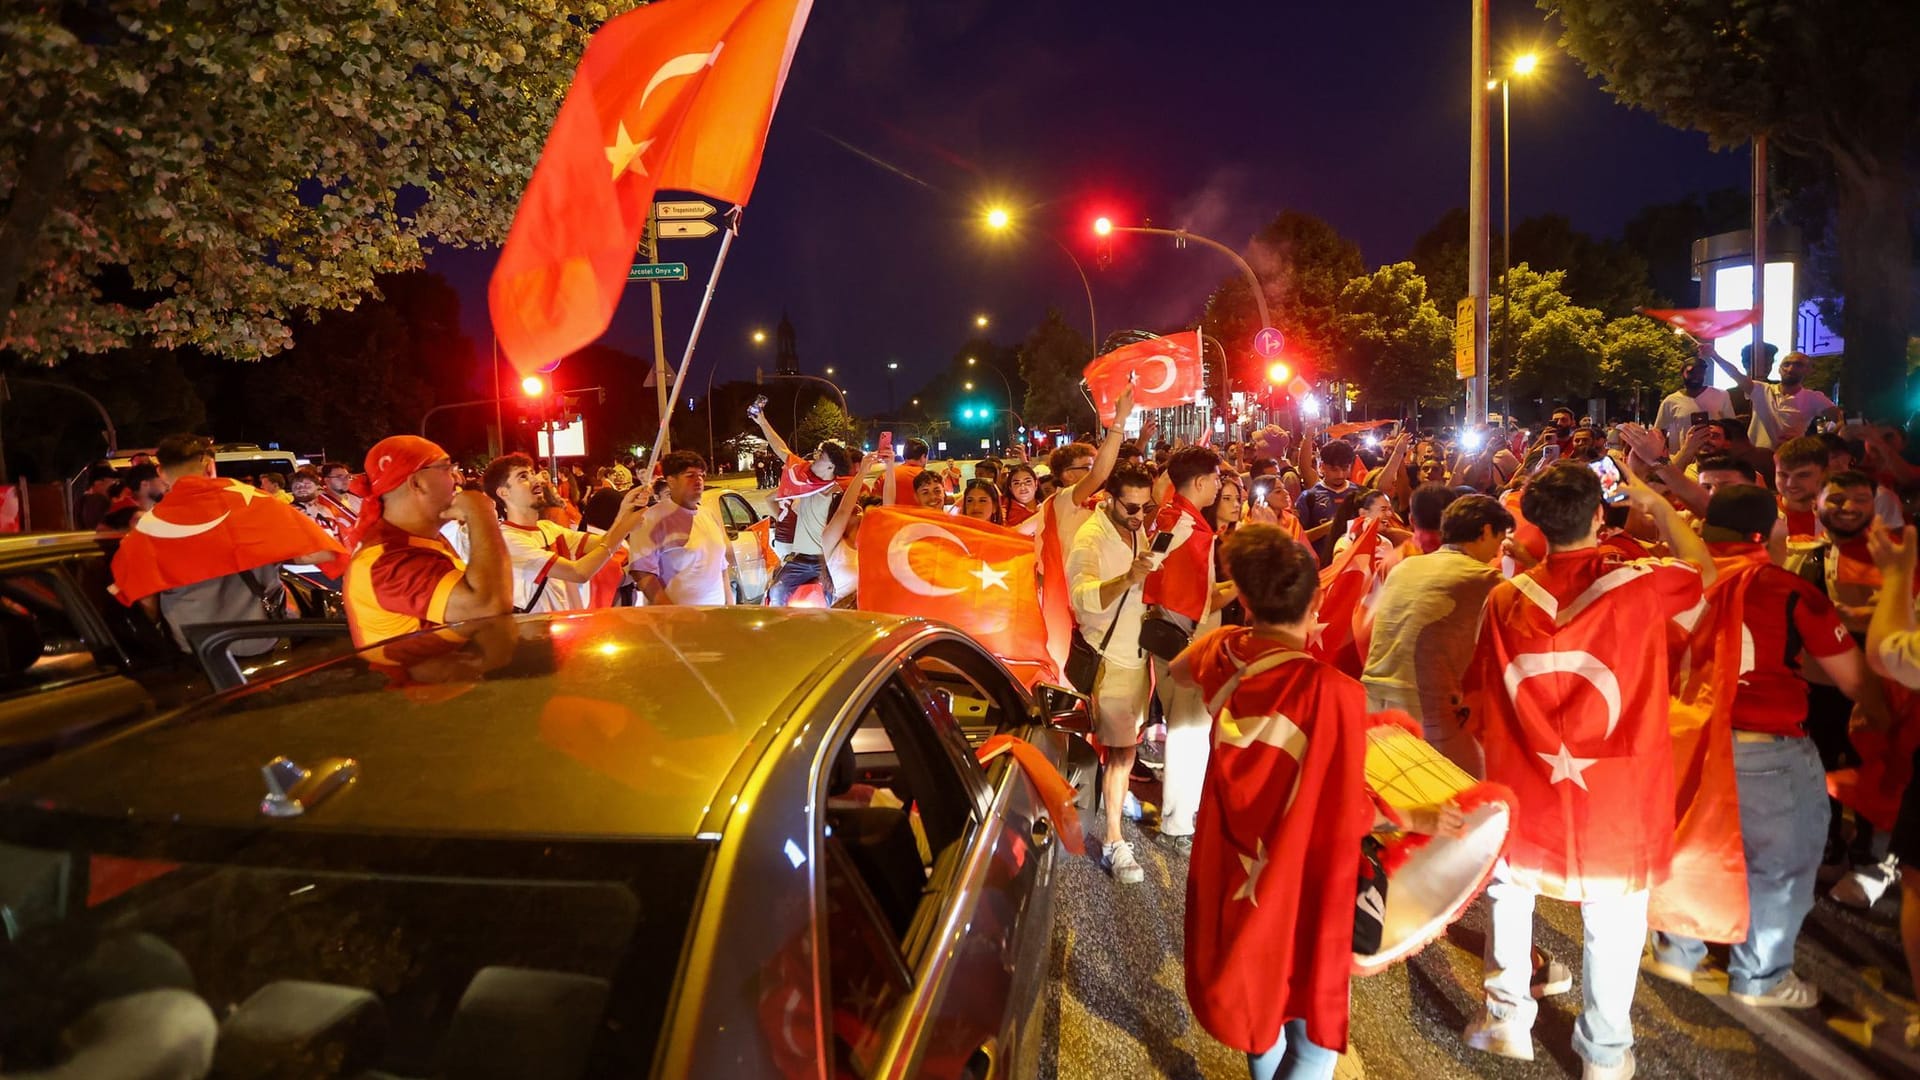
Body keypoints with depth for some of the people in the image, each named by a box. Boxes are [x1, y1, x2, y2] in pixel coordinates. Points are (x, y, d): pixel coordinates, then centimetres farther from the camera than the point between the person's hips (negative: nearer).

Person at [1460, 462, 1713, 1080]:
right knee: (1613, 921, 13)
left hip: (1522, 786, 2)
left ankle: (1505, 1017, 33)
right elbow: (1702, 569, 9)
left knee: (1509, 894, 22)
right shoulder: (1637, 586, -14)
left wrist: (1494, 760, 17)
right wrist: (1657, 506, 20)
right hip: (1614, 792, -1)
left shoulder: (1507, 598, -8)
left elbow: (1480, 702, 1)